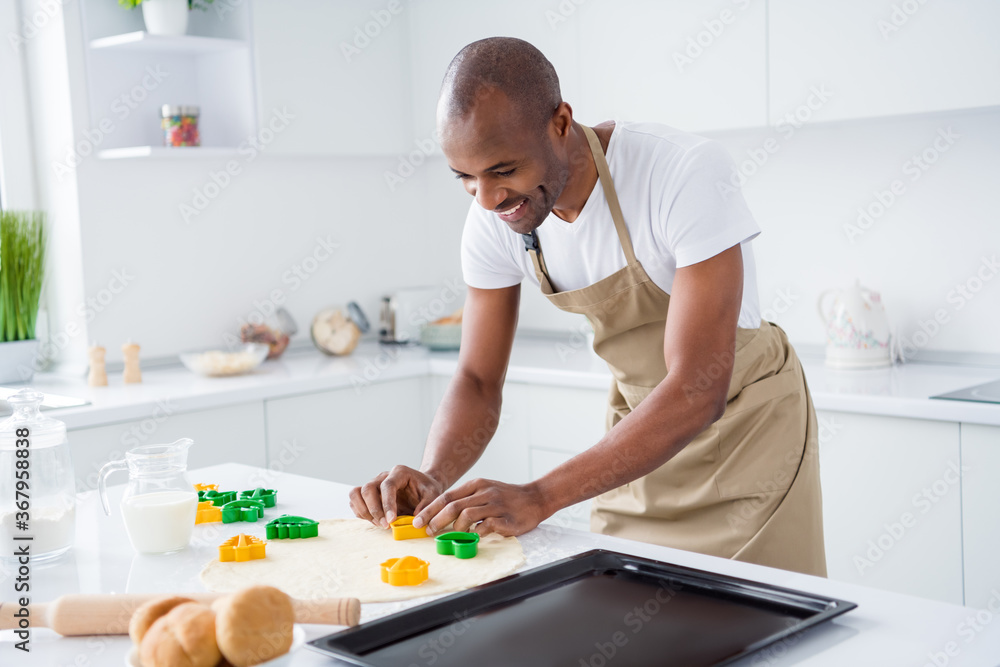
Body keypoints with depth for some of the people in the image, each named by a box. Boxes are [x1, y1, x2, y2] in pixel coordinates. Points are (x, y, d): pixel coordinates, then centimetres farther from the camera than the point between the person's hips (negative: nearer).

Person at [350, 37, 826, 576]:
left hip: (746, 416, -4)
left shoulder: (685, 176, -33)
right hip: (639, 420, 5)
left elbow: (698, 390, -36)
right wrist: (432, 480, -28)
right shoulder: (493, 219, -15)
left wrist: (539, 498, -43)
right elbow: (478, 380, -7)